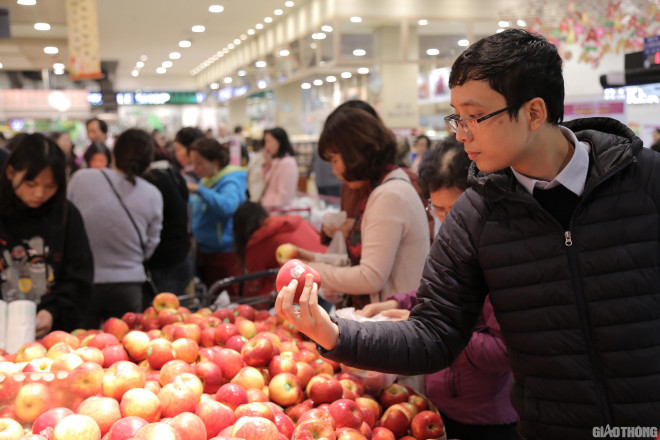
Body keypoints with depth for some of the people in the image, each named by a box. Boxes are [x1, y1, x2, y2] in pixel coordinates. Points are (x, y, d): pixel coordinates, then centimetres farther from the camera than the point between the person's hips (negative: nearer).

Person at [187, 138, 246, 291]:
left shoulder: (230, 182, -17)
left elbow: (227, 205, -38)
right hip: (206, 250, 9)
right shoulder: (206, 180, 11)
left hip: (226, 252, -9)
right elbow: (195, 209, 28)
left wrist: (199, 190, -33)